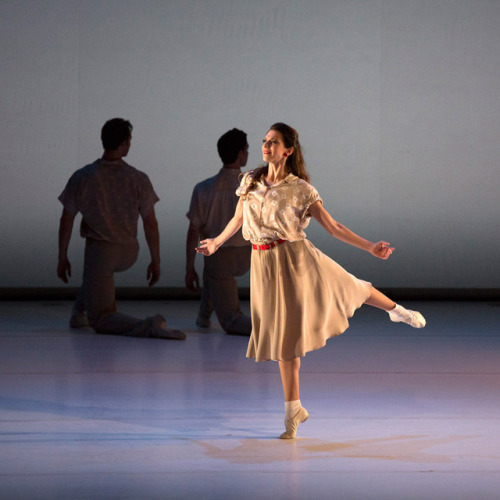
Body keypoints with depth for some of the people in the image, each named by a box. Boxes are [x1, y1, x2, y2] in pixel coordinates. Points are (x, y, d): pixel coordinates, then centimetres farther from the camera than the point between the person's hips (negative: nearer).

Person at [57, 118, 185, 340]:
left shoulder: (81, 178, -14)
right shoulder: (139, 180, -13)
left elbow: (66, 221, -6)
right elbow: (151, 224, -10)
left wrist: (62, 258, 7)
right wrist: (155, 261, 3)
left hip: (99, 251, -3)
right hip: (128, 254, 3)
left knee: (101, 320, 0)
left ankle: (148, 326, -25)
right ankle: (79, 312, 37)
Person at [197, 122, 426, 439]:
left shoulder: (299, 189, -8)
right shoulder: (250, 182, 2)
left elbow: (333, 227, -5)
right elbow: (238, 219, 20)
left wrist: (370, 247, -10)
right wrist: (216, 243, 29)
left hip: (295, 258, -3)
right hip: (265, 265, 3)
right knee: (284, 335, 8)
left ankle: (396, 310, 45)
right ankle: (294, 410, 16)